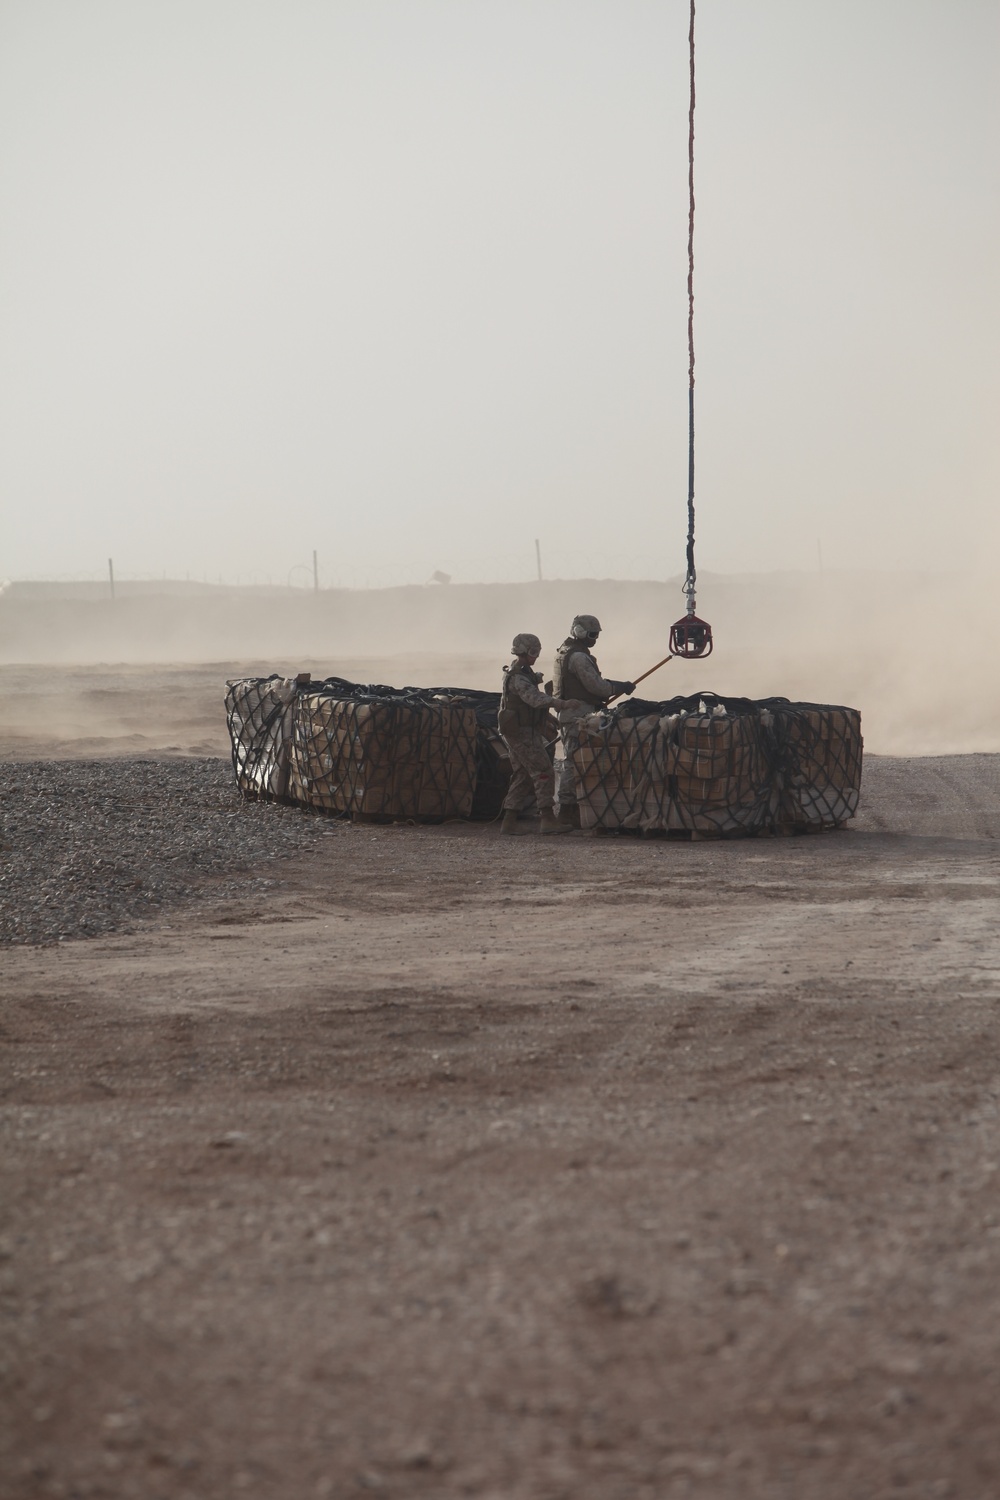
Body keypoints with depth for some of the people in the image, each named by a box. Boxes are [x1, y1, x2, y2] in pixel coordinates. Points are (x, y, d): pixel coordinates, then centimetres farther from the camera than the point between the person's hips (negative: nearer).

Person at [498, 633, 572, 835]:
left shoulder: (519, 672, 17)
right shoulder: (518, 677, -18)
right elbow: (535, 698, -34)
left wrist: (550, 719, 31)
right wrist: (561, 703, -46)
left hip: (516, 733, 11)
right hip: (523, 733, -11)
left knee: (521, 777, 12)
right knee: (543, 773, -12)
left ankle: (509, 822, 11)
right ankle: (548, 820, -17)